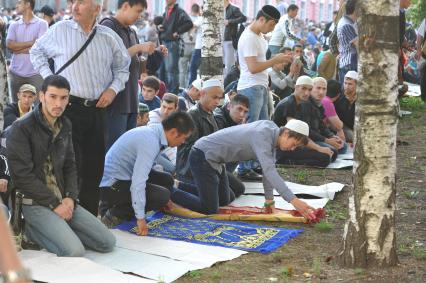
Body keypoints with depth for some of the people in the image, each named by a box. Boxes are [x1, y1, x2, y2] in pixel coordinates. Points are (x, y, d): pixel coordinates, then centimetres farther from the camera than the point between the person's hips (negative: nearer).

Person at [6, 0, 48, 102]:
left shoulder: (41, 24, -1)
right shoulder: (14, 25, 11)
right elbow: (9, 45, -3)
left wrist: (18, 48, -4)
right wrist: (31, 42, -9)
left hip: (35, 72, -4)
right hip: (16, 72, 4)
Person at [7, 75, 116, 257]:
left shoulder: (65, 125, 10)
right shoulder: (21, 128, -13)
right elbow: (22, 176, -17)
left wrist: (71, 197, -3)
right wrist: (54, 204, -16)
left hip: (63, 201, 7)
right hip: (35, 203, -7)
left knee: (108, 243, -2)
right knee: (74, 252, -25)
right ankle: (34, 230, -2)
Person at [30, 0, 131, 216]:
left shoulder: (110, 37, 6)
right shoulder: (59, 30, -1)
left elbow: (123, 66, 18)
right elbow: (37, 51, 14)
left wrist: (113, 89, 3)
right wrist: (48, 78, 2)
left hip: (98, 108, 3)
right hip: (69, 107, -3)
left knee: (95, 166, 9)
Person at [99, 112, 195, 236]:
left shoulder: (152, 130, 4)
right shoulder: (150, 141, -26)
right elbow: (138, 182, -30)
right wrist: (140, 218, -26)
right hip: (112, 186, -10)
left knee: (166, 180, 9)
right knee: (162, 195, -18)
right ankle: (114, 213, -6)